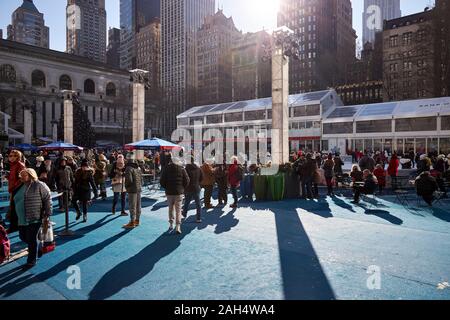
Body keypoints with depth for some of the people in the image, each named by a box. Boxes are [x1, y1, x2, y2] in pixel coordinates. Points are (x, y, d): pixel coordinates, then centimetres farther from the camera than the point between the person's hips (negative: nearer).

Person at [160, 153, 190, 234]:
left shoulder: (166, 169, -7)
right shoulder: (181, 168, -4)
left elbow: (162, 181, -6)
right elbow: (187, 180, -4)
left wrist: (166, 188, 11)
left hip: (169, 192, 0)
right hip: (179, 192, 0)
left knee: (171, 209, 19)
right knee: (178, 210, 4)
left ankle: (171, 224, 23)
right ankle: (178, 227, -5)